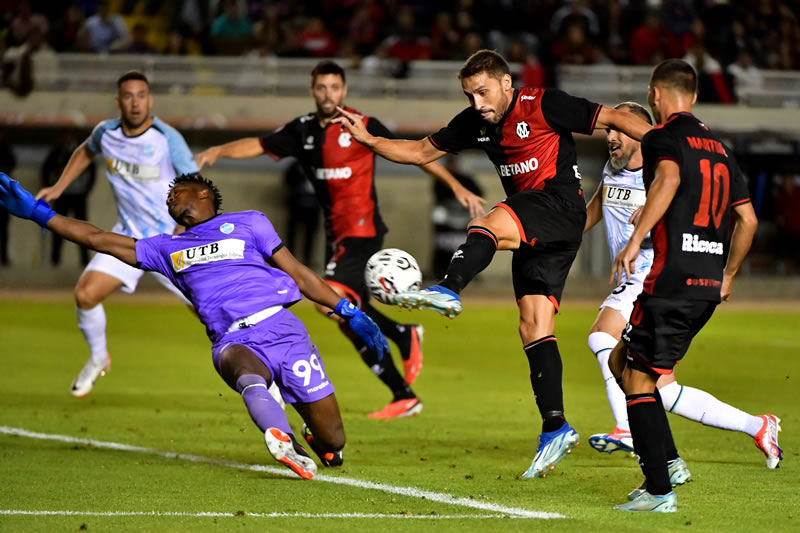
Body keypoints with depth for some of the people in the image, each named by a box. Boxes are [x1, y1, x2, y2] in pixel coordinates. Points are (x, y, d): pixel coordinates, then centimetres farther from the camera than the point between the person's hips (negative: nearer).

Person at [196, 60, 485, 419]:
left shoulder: (362, 127, -9)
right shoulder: (303, 130, 7)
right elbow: (260, 145, 16)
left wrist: (456, 187, -10)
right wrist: (217, 151, 0)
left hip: (361, 231, -8)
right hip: (335, 234, 8)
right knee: (351, 323, 11)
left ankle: (405, 335, -9)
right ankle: (404, 397, 22)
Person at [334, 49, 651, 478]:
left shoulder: (543, 106, -8)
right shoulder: (475, 122, 13)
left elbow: (613, 119, -6)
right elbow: (422, 152, 19)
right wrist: (368, 140, 7)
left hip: (560, 205, -8)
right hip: (531, 230, 8)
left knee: (486, 226, -33)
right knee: (533, 328, 0)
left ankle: (448, 290, -54)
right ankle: (555, 427, -2)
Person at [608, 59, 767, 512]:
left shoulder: (662, 138, -4)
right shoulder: (719, 148, 18)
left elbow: (669, 178, -27)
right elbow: (748, 219, 18)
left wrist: (636, 239, -31)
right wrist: (728, 276, 28)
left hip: (672, 282, -8)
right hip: (708, 286, 8)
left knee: (638, 378, 1)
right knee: (622, 361, 20)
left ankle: (659, 491, -2)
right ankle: (668, 462, 16)